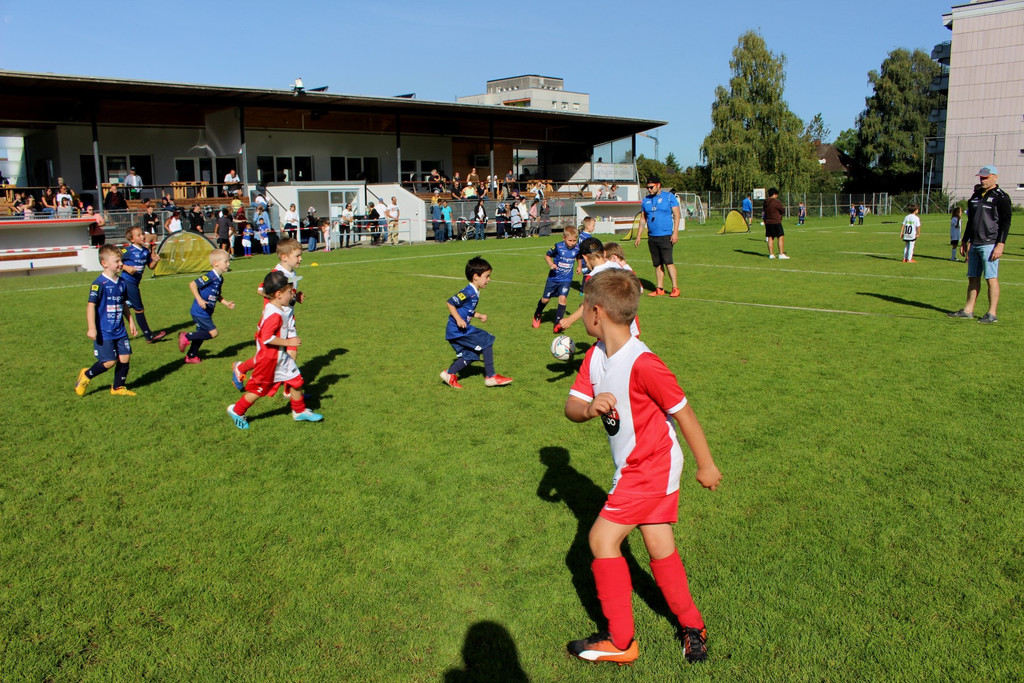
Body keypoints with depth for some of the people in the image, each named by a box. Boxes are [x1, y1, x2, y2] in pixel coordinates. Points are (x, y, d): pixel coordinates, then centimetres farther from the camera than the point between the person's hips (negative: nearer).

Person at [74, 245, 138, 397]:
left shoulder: (121, 282, 8)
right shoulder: (99, 284, -15)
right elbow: (91, 305, -18)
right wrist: (91, 328, -24)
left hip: (120, 330, 7)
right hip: (104, 332, -7)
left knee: (125, 357, 4)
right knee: (109, 361, -7)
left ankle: (118, 387, 22)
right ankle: (87, 375, 20)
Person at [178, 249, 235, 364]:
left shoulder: (220, 279, 8)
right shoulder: (210, 277, -21)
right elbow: (192, 284, -22)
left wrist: (226, 303, 13)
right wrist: (199, 300, -26)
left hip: (206, 313, 10)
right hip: (200, 312, -10)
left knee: (201, 335, 18)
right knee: (213, 333, -11)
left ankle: (191, 356, 32)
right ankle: (186, 337, 0)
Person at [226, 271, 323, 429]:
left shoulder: (281, 309, 4)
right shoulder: (274, 314, -28)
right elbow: (267, 337, -32)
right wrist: (288, 342, -26)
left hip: (281, 357, 10)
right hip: (269, 359, -10)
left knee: (296, 380, 11)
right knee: (259, 389, 5)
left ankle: (300, 411, 26)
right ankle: (236, 410, 25)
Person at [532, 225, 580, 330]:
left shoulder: (577, 248, -8)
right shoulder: (558, 247, -17)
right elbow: (547, 255, -3)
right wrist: (551, 264, -18)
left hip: (566, 279, 1)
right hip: (553, 278, -1)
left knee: (562, 298, -18)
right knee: (545, 299, 10)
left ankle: (558, 322, -8)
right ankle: (537, 316, 38)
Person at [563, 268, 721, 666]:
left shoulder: (642, 364, -27)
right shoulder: (595, 356, -2)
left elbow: (682, 411, -19)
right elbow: (571, 407, -5)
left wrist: (705, 465, -9)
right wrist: (589, 408, -29)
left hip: (648, 468, -8)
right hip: (652, 467, 8)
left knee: (602, 539, -6)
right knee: (659, 547, 15)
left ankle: (620, 642, 7)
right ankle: (691, 626, 32)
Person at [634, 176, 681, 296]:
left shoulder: (669, 197, 0)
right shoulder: (646, 200, 14)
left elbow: (677, 215, -3)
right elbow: (643, 219, 19)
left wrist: (675, 232, -13)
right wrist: (638, 236, 14)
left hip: (666, 236, -5)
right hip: (652, 237, 5)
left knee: (668, 262, -12)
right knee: (657, 264, 7)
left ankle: (675, 288, -8)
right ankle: (659, 289, 12)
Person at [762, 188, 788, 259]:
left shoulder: (765, 202, 6)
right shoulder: (777, 202, -15)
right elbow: (782, 210, -6)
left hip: (767, 222, 7)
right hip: (776, 222, -7)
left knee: (770, 238, 9)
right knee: (781, 238, -1)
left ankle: (771, 254, 10)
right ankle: (781, 254, -4)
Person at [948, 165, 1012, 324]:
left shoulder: (1001, 197, -5)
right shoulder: (976, 196, 17)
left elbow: (1005, 223, -10)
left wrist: (1000, 244, -18)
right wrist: (965, 241, 21)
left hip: (990, 244, -7)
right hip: (974, 244, 7)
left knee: (991, 278, -6)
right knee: (973, 277, 10)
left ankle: (992, 314, -3)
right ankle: (968, 310, 14)